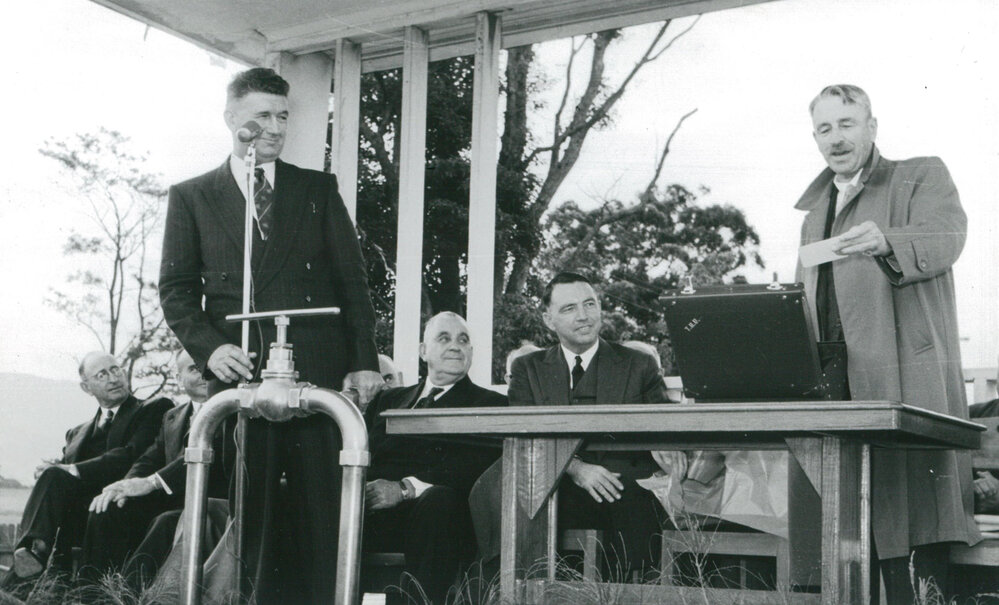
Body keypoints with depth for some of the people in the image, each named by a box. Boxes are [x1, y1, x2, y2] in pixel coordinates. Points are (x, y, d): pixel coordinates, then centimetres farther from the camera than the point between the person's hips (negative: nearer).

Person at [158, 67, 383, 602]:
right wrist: (210, 346, -9)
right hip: (240, 375, 0)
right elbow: (177, 290, 8)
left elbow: (352, 281, 10)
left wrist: (364, 361, -1)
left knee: (323, 513, -3)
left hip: (320, 373, 0)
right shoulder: (191, 197, 13)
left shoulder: (318, 190, 14)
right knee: (247, 515, 1)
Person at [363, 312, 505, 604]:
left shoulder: (490, 404, 15)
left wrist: (406, 488, -16)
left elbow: (474, 468, -3)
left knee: (438, 499, -37)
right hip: (373, 513, 3)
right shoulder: (389, 399, 30)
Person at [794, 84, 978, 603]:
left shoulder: (922, 176, 7)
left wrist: (884, 243, -34)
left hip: (907, 379, -6)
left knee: (918, 515, -12)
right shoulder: (815, 212, 27)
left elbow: (944, 239, -13)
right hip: (833, 385, 6)